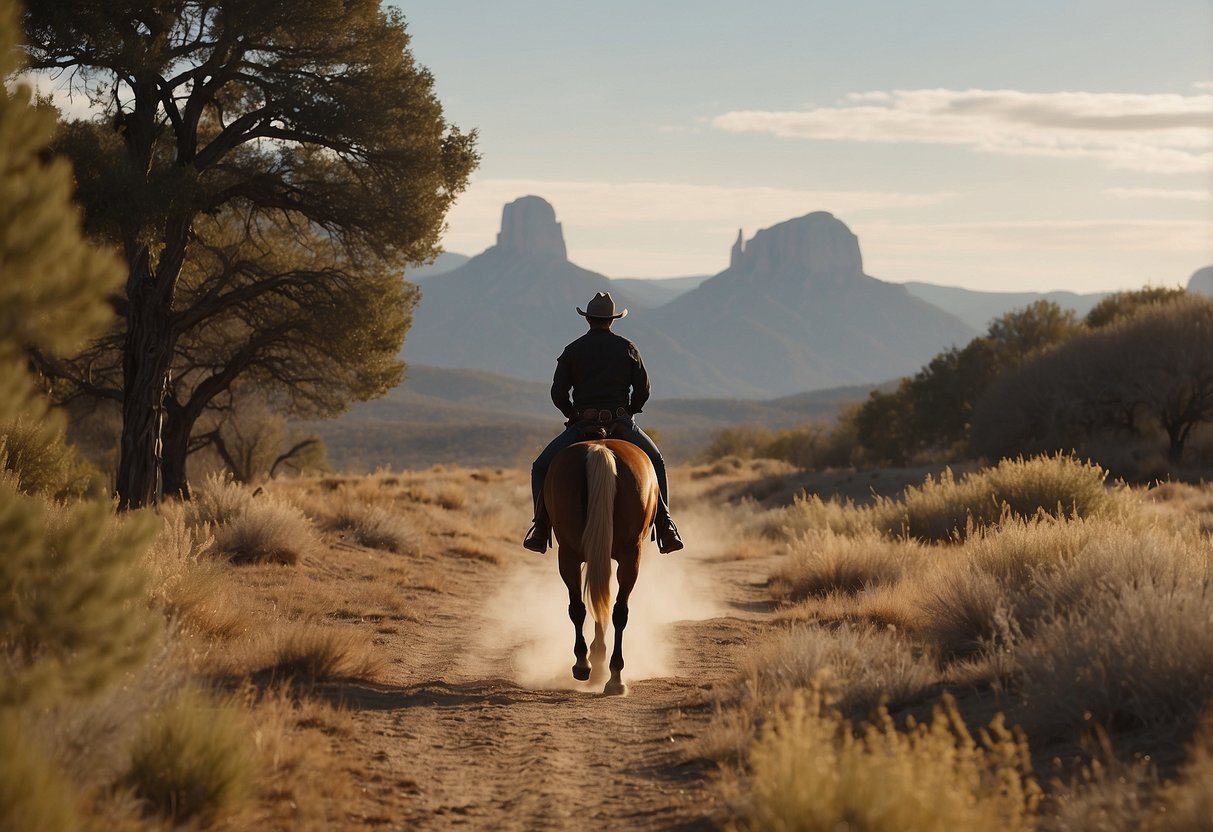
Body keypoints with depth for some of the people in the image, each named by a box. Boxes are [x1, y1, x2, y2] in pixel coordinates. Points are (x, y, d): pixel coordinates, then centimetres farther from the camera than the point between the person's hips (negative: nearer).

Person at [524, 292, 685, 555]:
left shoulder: (572, 351, 2)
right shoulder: (627, 348, 5)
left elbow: (558, 394, -1)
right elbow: (643, 390, 1)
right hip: (623, 424, 1)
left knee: (541, 468, 15)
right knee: (656, 463, 25)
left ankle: (541, 527, 2)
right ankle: (665, 526, 12)